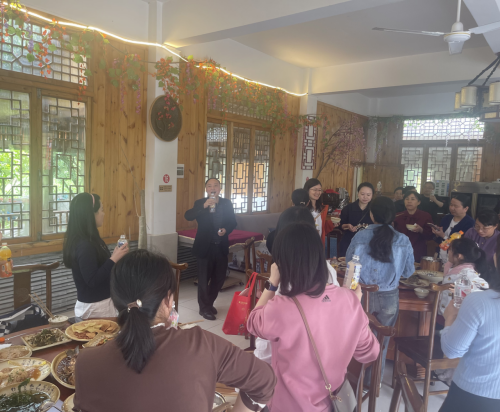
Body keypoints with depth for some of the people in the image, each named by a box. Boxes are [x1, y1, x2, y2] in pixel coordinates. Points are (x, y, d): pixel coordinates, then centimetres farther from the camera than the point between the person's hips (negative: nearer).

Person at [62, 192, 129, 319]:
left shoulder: (88, 241, 6)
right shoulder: (84, 245, -23)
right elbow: (92, 281, -25)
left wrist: (114, 256, 9)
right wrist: (113, 259, -24)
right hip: (95, 307, -9)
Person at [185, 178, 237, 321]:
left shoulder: (227, 203, 2)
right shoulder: (200, 203, -5)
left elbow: (233, 222, 7)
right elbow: (188, 216, -21)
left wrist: (226, 230, -15)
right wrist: (204, 206, -34)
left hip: (221, 247, 3)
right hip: (205, 247, -3)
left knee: (219, 278, 13)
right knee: (204, 278, 4)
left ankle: (209, 303, 34)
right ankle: (204, 308, 21)